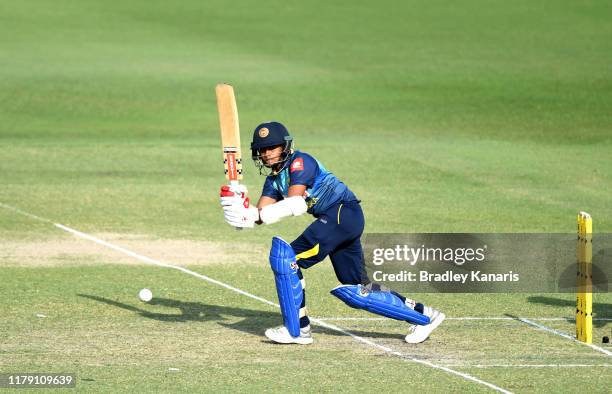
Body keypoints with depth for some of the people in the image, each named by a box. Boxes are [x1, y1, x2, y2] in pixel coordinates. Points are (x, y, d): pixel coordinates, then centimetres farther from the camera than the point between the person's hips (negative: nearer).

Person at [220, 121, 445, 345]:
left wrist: (257, 216, -25)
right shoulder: (273, 179, 17)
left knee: (286, 257, -15)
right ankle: (423, 315, 18)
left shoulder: (300, 162, -9)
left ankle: (296, 330, -9)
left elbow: (296, 205, -23)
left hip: (343, 213, -10)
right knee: (355, 291, 10)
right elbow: (261, 213, 2)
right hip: (334, 220, 10)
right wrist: (240, 208, -18)